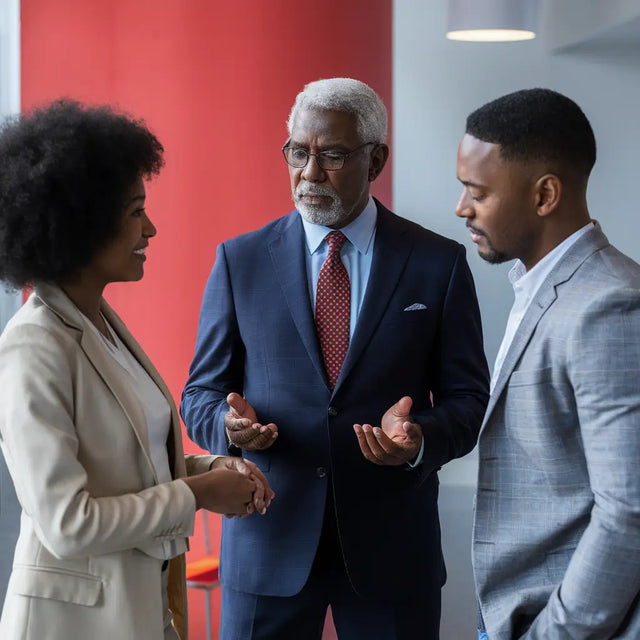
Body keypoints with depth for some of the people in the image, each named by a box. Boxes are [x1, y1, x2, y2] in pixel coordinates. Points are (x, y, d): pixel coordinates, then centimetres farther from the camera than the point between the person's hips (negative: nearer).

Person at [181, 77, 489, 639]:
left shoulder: (438, 264, 0)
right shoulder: (240, 260, 2)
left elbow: (469, 400, 1)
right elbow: (201, 394, 5)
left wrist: (420, 440, -20)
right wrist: (230, 422, -18)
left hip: (391, 544, 0)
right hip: (268, 543, 1)